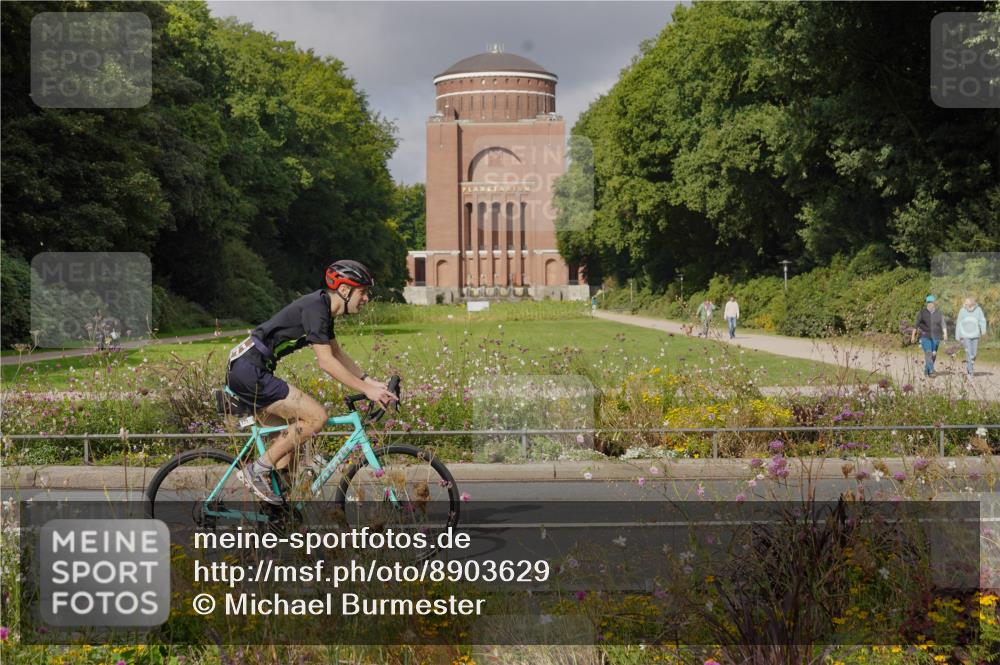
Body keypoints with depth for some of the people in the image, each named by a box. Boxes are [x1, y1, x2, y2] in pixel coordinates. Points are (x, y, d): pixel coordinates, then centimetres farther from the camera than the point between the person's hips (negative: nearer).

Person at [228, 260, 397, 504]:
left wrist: (370, 382, 14)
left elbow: (338, 354, 24)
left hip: (245, 373, 11)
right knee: (316, 416, -13)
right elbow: (326, 362, -21)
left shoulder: (324, 309, 15)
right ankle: (257, 471, -7)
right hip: (249, 372, -11)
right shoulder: (315, 308, -16)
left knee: (291, 437, 15)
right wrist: (366, 390, -18)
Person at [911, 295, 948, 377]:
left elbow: (943, 324, 0)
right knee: (928, 353, -16)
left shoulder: (939, 313, 3)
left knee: (933, 354, 7)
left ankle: (926, 370, 24)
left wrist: (945, 334, -12)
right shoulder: (922, 312, -1)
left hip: (935, 337, 2)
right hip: (925, 336, -2)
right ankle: (931, 371, -20)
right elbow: (916, 324, 2)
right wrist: (913, 335, -1)